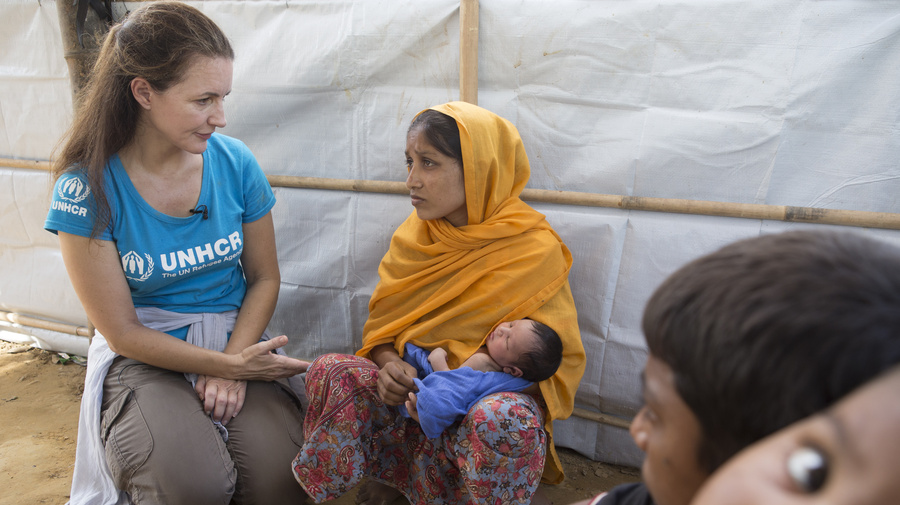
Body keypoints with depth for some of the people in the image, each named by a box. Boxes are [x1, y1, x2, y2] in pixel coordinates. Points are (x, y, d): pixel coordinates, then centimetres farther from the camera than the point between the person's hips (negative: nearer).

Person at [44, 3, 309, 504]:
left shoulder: (235, 162, -6)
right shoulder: (87, 189, -13)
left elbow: (264, 277, 3)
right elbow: (122, 331, -9)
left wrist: (233, 360, -12)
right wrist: (228, 365, -18)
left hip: (236, 342, 2)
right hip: (144, 356, -1)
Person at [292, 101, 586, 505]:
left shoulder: (536, 249, -12)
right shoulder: (414, 235, 3)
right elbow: (381, 325, 7)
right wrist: (388, 365, -17)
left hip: (491, 399, -3)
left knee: (504, 421, -37)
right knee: (331, 372, -22)